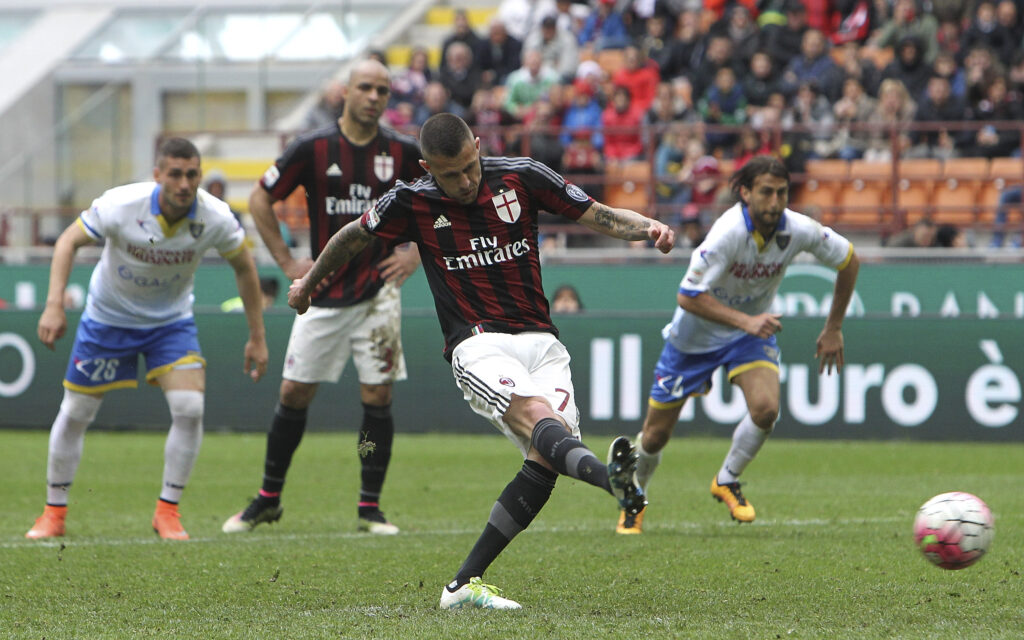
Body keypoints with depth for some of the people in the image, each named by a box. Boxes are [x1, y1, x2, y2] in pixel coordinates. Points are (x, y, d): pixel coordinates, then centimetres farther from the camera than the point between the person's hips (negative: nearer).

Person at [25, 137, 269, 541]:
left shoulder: (214, 218, -22)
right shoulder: (119, 206, -28)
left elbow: (243, 267, -4)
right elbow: (69, 241, -14)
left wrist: (257, 337, -1)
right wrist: (54, 304, -26)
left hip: (172, 321, 1)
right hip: (108, 318, -1)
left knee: (189, 408, -18)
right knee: (74, 415, 2)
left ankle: (167, 512, -1)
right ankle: (54, 513, 21)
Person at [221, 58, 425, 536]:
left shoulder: (402, 152, -1)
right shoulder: (313, 148, -4)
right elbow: (260, 198, 5)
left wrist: (415, 253, 3)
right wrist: (286, 261, 2)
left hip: (378, 293, 0)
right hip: (324, 294, 0)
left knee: (377, 397, -6)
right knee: (294, 394, 3)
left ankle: (370, 506, 4)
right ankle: (268, 499, 17)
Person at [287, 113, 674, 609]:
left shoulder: (521, 177, 3)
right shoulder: (410, 203, 0)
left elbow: (599, 216, 7)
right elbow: (353, 238, 19)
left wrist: (647, 228, -13)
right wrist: (309, 281, 33)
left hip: (540, 340, 3)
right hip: (478, 343, -3)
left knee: (545, 463, -16)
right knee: (535, 416, -32)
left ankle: (464, 583, -8)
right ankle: (611, 476, -66)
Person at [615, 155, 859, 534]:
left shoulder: (799, 231, -20)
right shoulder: (729, 232, -33)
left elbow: (848, 261, -2)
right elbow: (687, 296, -34)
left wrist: (833, 328, 2)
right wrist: (745, 321, -43)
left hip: (753, 330, 3)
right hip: (696, 335, -3)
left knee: (766, 408, -24)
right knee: (656, 434, 4)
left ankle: (726, 481, 3)